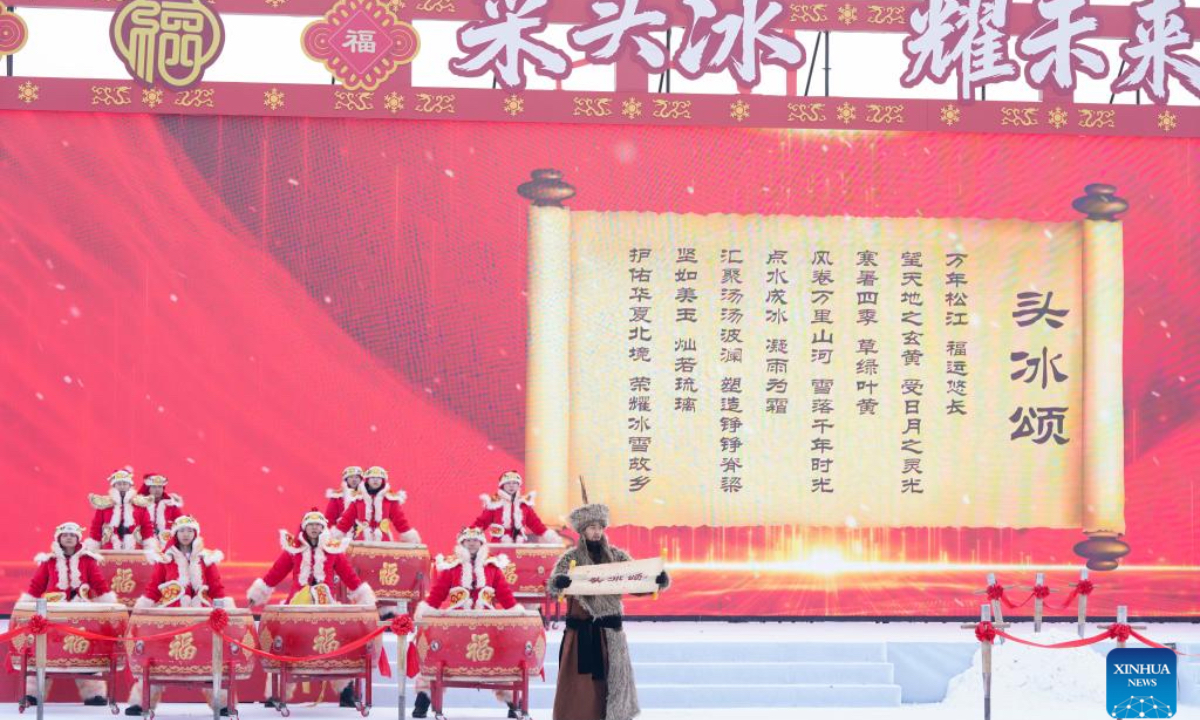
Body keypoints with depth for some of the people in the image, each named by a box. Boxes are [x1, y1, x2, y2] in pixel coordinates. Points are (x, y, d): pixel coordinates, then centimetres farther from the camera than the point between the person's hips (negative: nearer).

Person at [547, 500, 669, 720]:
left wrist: (660, 579, -22)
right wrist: (560, 582, -39)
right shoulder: (571, 558, 0)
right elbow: (553, 584, -14)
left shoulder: (617, 556, 6)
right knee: (580, 689, -1)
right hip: (580, 633, -2)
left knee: (613, 683, 2)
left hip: (610, 632, 2)